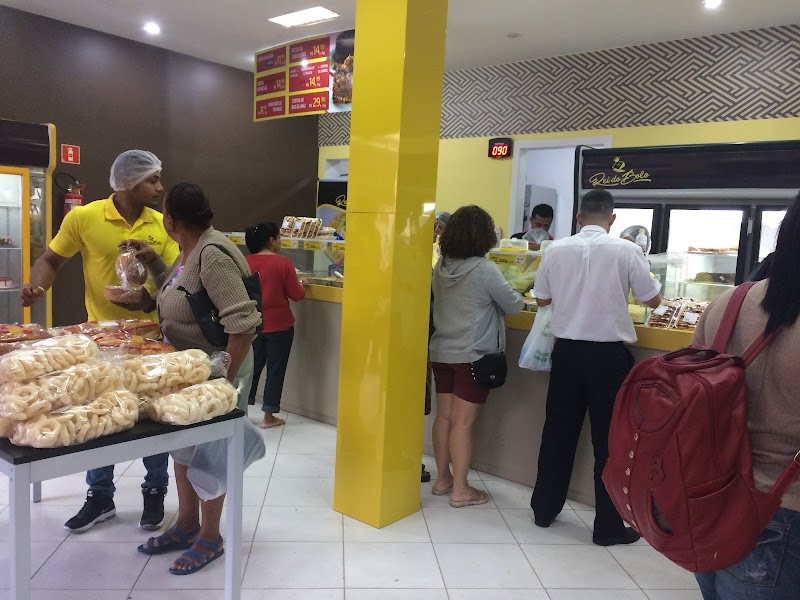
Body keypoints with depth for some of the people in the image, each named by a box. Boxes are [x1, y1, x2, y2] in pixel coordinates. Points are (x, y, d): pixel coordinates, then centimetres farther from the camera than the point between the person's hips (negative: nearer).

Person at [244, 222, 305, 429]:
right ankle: (269, 417, 12)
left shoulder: (246, 262, -2)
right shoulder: (283, 262, -14)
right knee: (275, 369, 6)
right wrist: (301, 285, 11)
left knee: (253, 366, 17)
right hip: (279, 325, -4)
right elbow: (296, 295, -9)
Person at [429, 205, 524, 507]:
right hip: (473, 356, -6)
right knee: (463, 423, 0)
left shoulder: (441, 267, 3)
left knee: (444, 417, 14)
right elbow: (513, 305, -6)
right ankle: (460, 490, 9)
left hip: (441, 353, 7)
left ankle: (442, 479, 26)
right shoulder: (485, 270, -16)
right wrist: (517, 295, 17)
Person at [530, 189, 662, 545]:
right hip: (608, 354, -3)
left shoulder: (556, 250, -1)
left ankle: (544, 509, 27)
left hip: (567, 351, 3)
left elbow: (542, 299, 10)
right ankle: (608, 526, 16)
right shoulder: (625, 250, -8)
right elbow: (653, 300, 2)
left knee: (558, 432, 14)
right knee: (609, 439, 7)